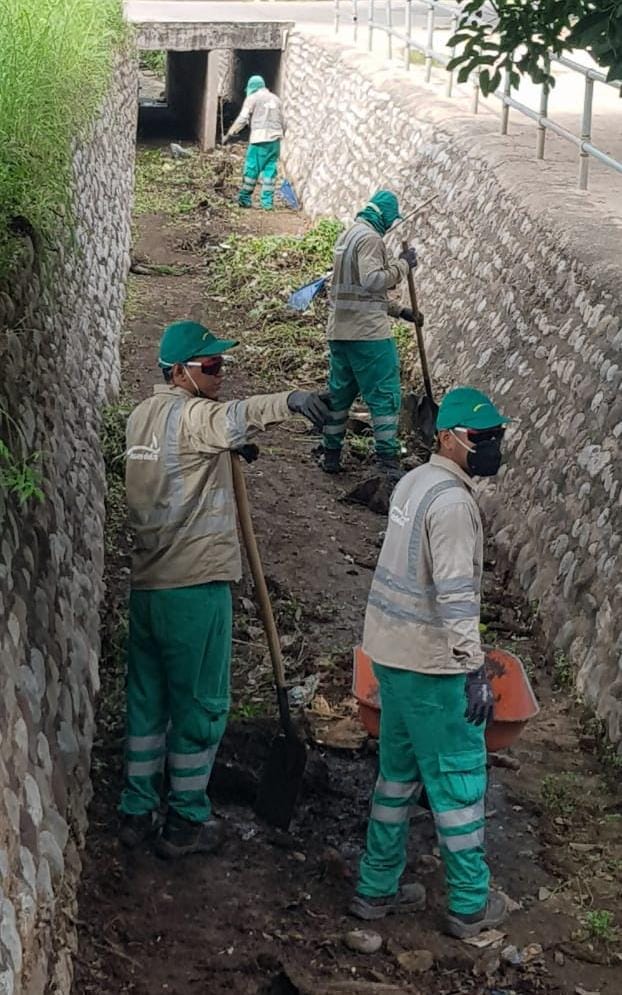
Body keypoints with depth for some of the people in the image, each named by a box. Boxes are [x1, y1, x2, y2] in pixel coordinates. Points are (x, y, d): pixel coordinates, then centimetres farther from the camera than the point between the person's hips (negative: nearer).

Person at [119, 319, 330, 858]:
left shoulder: (142, 415, 13)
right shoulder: (190, 415, -15)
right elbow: (236, 416, -39)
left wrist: (227, 445, 17)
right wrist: (289, 400, -57)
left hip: (146, 584, 9)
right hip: (195, 585, -8)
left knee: (147, 697, 16)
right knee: (200, 704, 3)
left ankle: (137, 811, 24)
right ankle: (186, 822, 11)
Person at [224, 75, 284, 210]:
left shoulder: (252, 98, 1)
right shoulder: (275, 98, 19)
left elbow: (242, 119, -5)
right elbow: (281, 121, 22)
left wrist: (229, 134, -2)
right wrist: (281, 134, 33)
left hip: (260, 140, -5)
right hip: (275, 139, 5)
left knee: (252, 169, 0)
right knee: (270, 170, 5)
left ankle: (245, 199, 2)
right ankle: (267, 202, 3)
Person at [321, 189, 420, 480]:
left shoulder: (347, 236, 20)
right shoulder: (370, 238, -11)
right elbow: (373, 280, -23)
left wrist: (398, 310, 21)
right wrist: (402, 264, -11)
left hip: (339, 330, 9)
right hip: (367, 332, -9)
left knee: (339, 392, 14)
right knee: (384, 394, -4)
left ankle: (331, 456, 19)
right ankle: (389, 461, -5)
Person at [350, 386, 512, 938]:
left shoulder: (414, 481, 10)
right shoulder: (452, 500, -20)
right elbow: (455, 593, -25)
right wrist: (474, 669, -24)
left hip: (391, 649, 9)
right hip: (432, 663, -9)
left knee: (399, 770, 19)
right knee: (459, 780, 3)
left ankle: (377, 888, 27)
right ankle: (470, 905, 14)